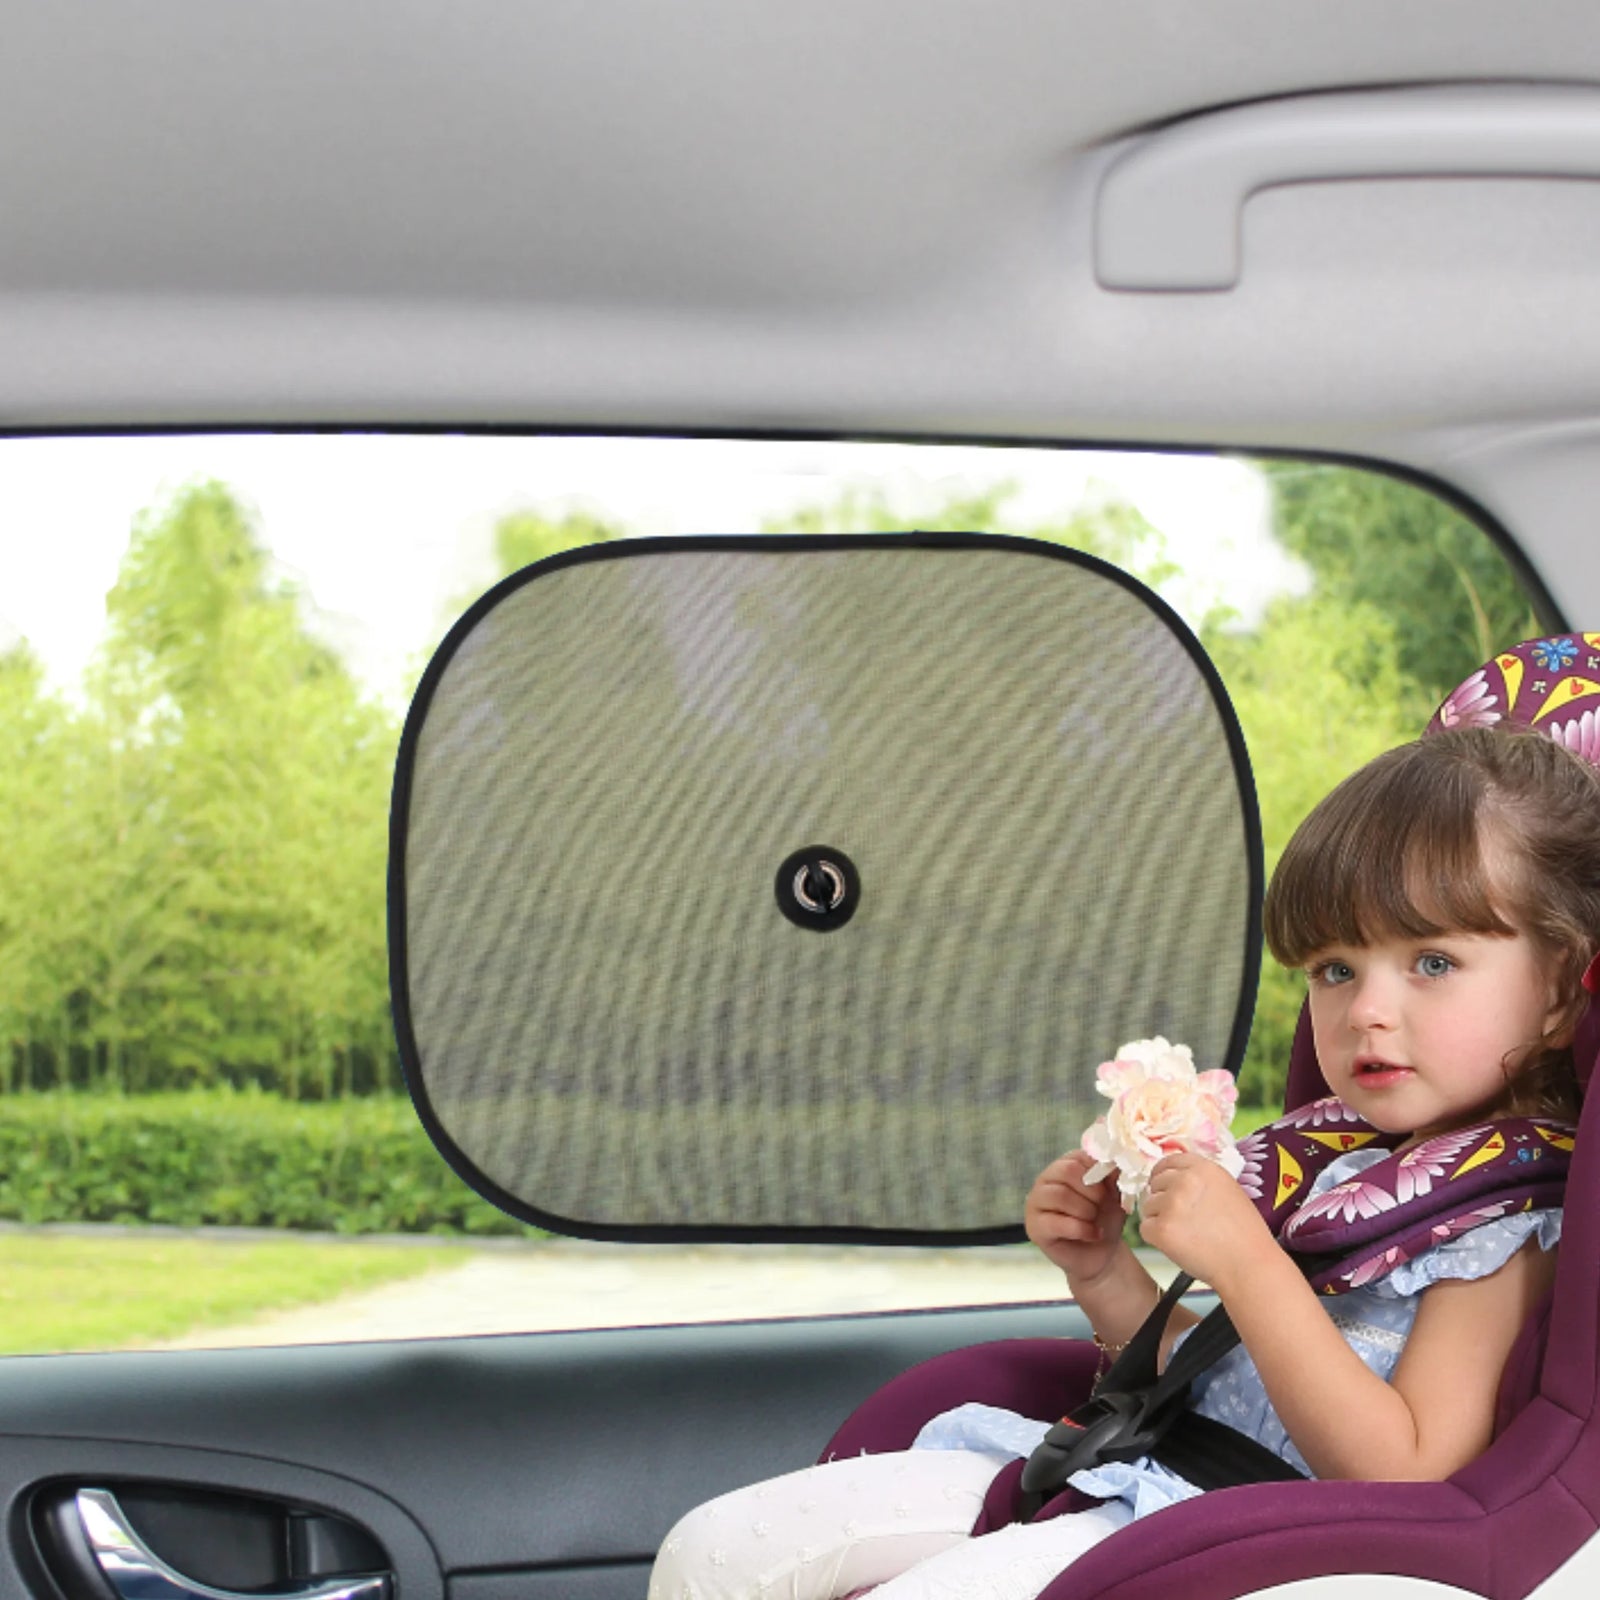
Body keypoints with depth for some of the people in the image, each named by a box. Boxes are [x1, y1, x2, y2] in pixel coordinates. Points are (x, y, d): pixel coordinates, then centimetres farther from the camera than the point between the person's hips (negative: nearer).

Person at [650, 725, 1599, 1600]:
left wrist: (1246, 1261, -23)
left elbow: (1401, 1474, -20)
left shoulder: (1513, 1220, -9)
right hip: (1146, 1472, 9)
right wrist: (1104, 1274, 4)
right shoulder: (1341, 1162, 15)